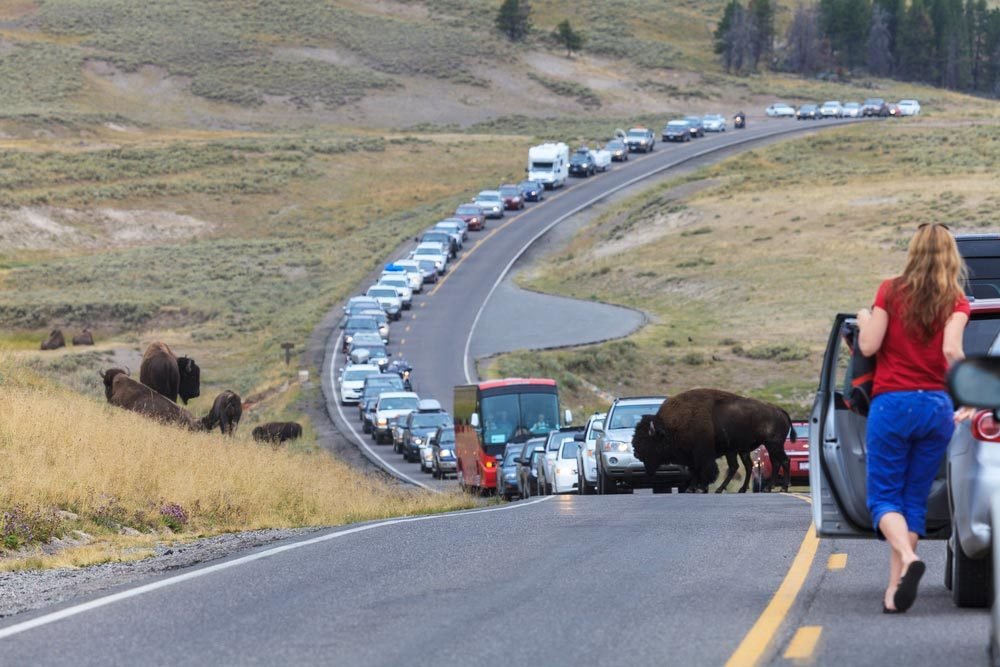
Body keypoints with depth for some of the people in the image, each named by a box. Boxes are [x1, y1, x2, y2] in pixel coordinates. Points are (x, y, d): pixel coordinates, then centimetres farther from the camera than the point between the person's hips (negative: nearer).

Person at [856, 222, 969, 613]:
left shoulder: (891, 291, -1)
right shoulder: (956, 302, 1)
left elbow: (868, 347, -5)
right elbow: (951, 350, -13)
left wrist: (864, 320, 16)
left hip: (892, 405, -2)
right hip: (936, 406, 2)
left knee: (884, 497, 3)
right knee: (915, 500, 11)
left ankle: (907, 557, -27)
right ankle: (895, 589, 3)